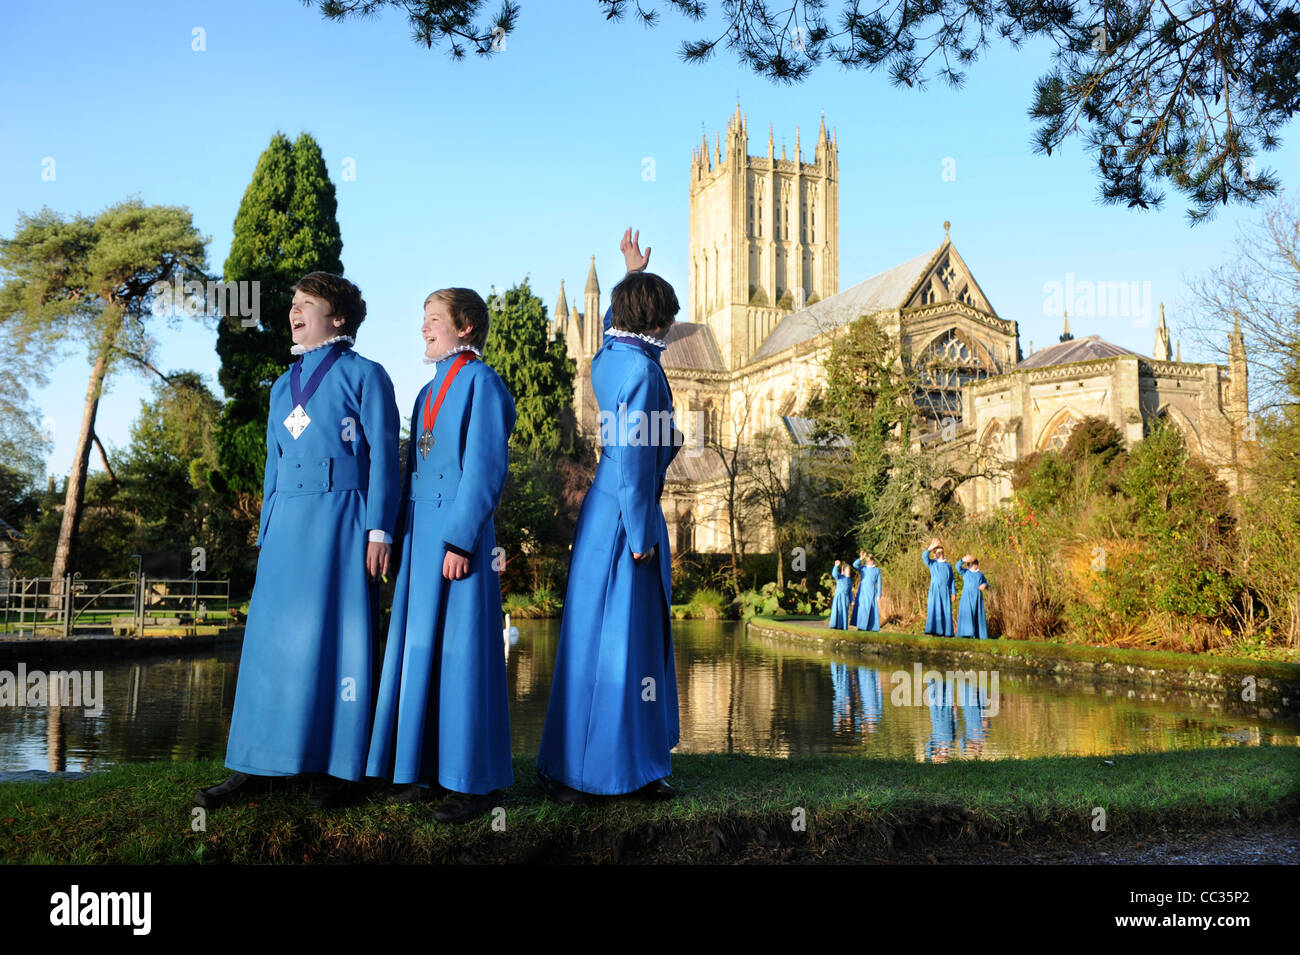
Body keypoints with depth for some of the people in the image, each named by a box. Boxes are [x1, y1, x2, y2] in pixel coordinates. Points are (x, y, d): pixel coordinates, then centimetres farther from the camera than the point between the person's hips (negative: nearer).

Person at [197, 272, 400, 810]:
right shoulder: (283, 387, 22)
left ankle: (338, 769, 5)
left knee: (336, 638, -3)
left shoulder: (363, 376, 3)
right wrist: (265, 534, 17)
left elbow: (382, 456, -4)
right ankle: (256, 769, 10)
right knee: (272, 638, 3)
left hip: (341, 518, -6)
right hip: (286, 523, 6)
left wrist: (378, 529, -12)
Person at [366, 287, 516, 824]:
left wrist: (460, 540, -19)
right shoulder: (429, 391, 20)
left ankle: (473, 781, 3)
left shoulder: (480, 382, -5)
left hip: (457, 531, -8)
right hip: (421, 530, 8)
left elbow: (484, 468, -13)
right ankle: (424, 769, 17)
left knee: (459, 648, -5)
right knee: (418, 646, 9)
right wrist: (400, 535, 14)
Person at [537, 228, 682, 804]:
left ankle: (636, 766, 20)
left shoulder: (608, 357, 10)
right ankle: (566, 771, 7)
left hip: (611, 511, 10)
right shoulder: (640, 369, -16)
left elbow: (613, 319, 35)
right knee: (605, 641, -3)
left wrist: (632, 274, 47)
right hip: (623, 518, -10)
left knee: (643, 640, 13)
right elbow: (630, 456, -21)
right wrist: (639, 533, -17)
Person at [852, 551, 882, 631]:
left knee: (871, 609, -3)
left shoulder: (877, 570, 6)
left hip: (872, 592, -1)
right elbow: (855, 564, -11)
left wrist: (879, 595, 0)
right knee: (862, 608, -3)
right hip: (862, 591, 1)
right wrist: (861, 558, -22)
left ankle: (869, 627, 0)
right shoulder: (862, 568, 8)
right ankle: (861, 626, 0)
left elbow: (878, 583, 5)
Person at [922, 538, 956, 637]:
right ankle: (936, 631, -11)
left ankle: (946, 632, -2)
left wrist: (953, 592, 6)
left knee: (946, 611, -3)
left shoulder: (948, 565, 18)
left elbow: (952, 580, 15)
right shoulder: (932, 563, 11)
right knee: (935, 609, -9)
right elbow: (924, 556, -9)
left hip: (945, 591, 2)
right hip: (935, 590, -2)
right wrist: (931, 547, -17)